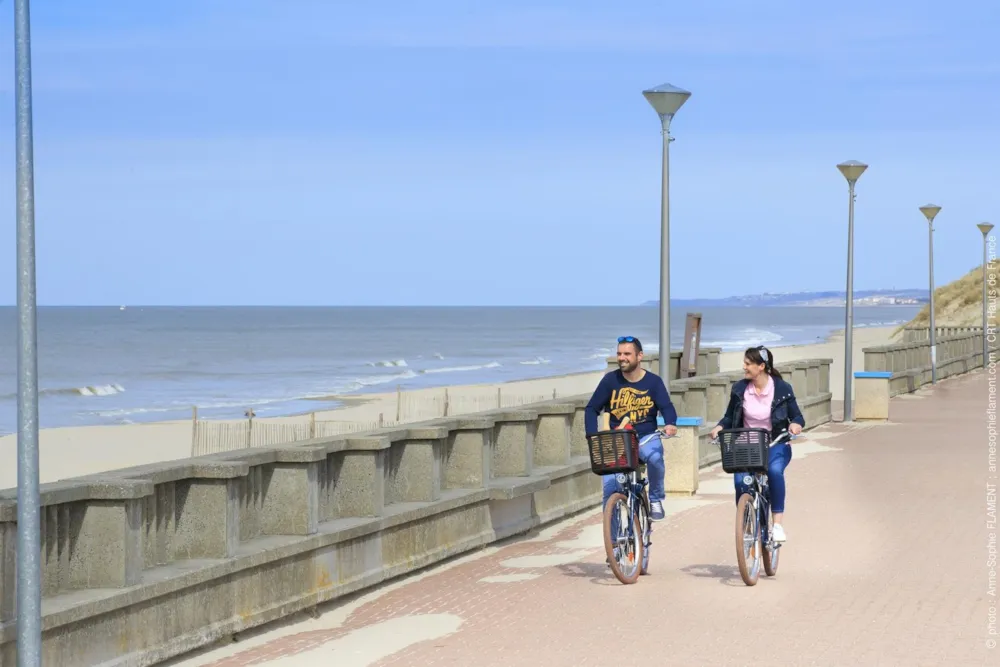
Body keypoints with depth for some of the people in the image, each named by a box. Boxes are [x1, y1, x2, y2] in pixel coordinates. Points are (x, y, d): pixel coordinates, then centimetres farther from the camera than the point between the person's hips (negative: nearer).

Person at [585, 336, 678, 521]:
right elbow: (592, 409, 0)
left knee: (655, 457, -34)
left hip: (646, 438, -1)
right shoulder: (610, 380, -2)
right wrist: (592, 436, -17)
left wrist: (671, 424, -35)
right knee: (610, 485, -16)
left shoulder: (653, 381, -2)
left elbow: (666, 407, -11)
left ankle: (656, 498, -7)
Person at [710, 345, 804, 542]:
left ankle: (777, 524, -25)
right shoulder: (740, 389, -1)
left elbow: (797, 416, 0)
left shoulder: (782, 389, -7)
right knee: (740, 480, -25)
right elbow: (730, 417, 9)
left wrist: (796, 424, -24)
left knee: (774, 470, -35)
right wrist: (720, 426, -13)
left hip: (775, 445, -2)